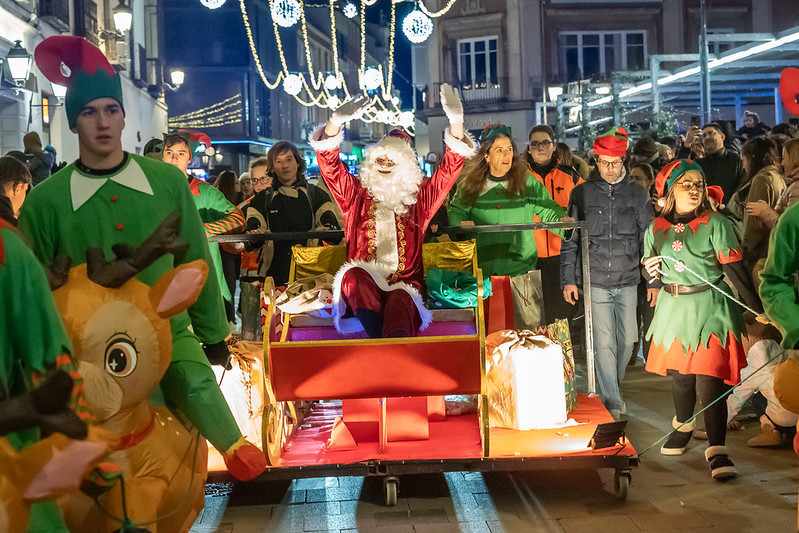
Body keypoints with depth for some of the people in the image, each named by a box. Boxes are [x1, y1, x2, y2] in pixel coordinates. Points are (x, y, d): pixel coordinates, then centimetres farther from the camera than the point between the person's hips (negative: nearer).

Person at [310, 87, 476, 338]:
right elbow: (328, 162, 9)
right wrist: (336, 120, -9)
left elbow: (450, 167, 12)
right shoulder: (357, 195, 20)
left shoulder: (418, 199, 20)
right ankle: (383, 343, -52)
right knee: (354, 275, -35)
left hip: (405, 285, 0)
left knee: (400, 301, -36)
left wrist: (456, 121, -3)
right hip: (364, 284, 1)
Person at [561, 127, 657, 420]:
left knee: (626, 341, 8)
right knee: (604, 343, -4)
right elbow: (570, 241, 6)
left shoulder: (638, 195, 5)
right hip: (595, 282, -2)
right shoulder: (581, 194, 2)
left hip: (628, 281, 2)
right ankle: (612, 401, 4)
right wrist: (568, 279, 1)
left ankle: (614, 387, 31)